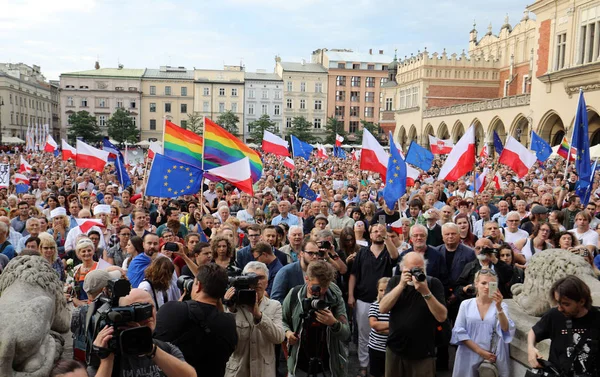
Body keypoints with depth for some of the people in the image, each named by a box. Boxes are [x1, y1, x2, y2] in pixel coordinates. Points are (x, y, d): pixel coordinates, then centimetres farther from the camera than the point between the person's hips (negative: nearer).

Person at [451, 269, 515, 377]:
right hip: (469, 357, 0)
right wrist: (480, 351, -12)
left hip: (494, 358, 0)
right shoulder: (466, 304, 1)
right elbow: (459, 331, -4)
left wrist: (499, 307, -30)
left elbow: (505, 330, -15)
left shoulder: (501, 306, 1)